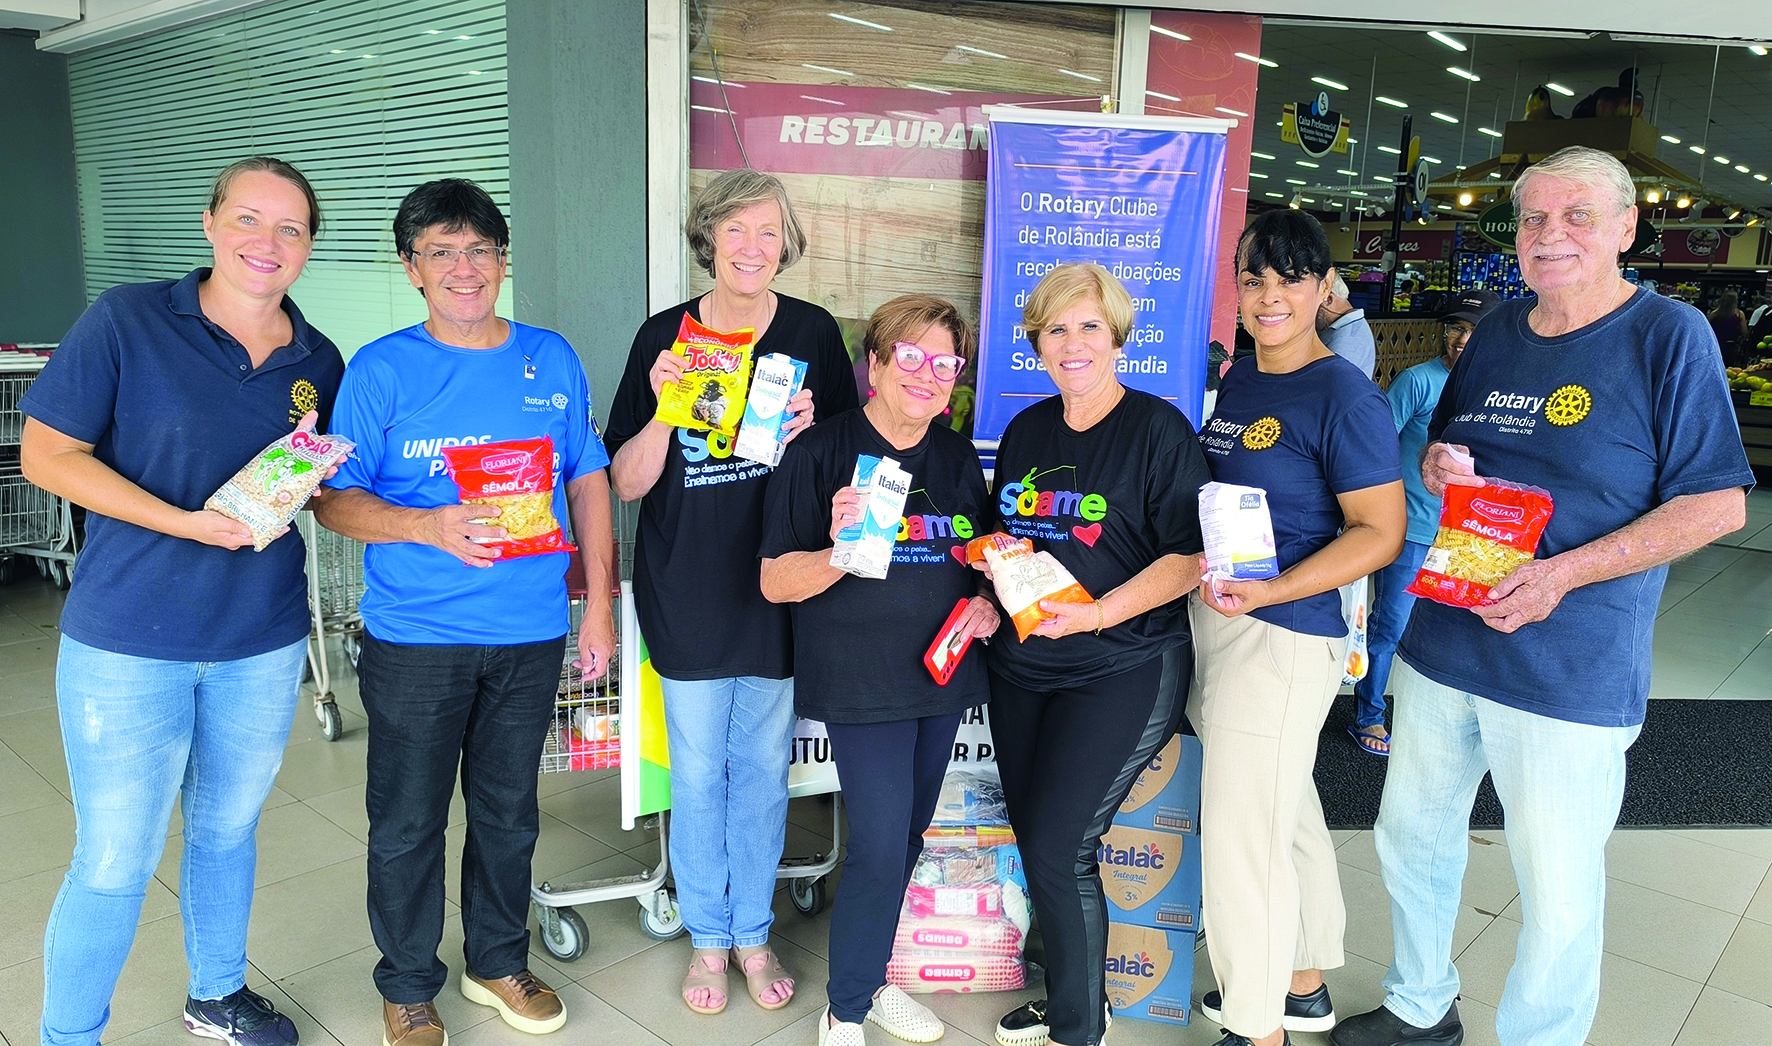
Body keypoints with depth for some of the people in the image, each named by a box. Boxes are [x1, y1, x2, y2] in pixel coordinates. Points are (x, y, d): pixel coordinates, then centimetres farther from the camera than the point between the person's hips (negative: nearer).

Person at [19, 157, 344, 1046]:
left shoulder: (319, 362, 3)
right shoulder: (128, 320, -9)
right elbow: (46, 453, -11)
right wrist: (189, 523, -22)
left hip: (262, 644, 4)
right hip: (128, 644, -4)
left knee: (227, 830, 21)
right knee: (113, 864, 5)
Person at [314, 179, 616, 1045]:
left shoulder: (552, 361, 3)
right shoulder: (381, 370, -5)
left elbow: (587, 481, 8)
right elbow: (336, 499, -5)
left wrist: (599, 604, 6)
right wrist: (428, 528, -24)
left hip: (531, 632, 3)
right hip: (415, 639, -2)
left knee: (508, 812, 17)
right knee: (407, 823, 10)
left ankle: (499, 963, 38)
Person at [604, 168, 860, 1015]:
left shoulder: (813, 333, -1)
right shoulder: (664, 337, -4)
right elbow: (626, 482, -5)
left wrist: (811, 430, -16)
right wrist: (664, 411, -22)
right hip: (689, 593, 0)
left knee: (763, 770, 14)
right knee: (697, 775, 11)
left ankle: (753, 931, 34)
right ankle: (707, 936, 33)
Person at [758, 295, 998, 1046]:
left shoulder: (959, 458, 7)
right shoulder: (822, 452, -11)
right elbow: (776, 582, -13)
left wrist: (987, 604, -1)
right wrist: (840, 552, -32)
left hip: (943, 674, 6)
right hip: (862, 681, -6)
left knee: (905, 838, 17)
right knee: (879, 846, -7)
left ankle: (872, 978, 38)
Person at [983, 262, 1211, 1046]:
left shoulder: (1158, 429, -9)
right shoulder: (1026, 431, 10)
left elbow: (1191, 556, -13)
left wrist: (1099, 612, -24)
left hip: (1123, 670, -6)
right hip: (1020, 668, 7)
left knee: (1058, 850, -7)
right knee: (1033, 839, 13)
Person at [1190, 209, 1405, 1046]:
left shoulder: (1344, 396, -14)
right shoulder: (1237, 381, 10)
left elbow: (1380, 531, -16)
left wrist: (1269, 591, -25)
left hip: (1283, 637, -8)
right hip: (1214, 622, 8)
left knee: (1242, 834, 1)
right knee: (1285, 812, 21)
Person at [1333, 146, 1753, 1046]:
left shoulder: (1670, 334, -8)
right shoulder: (1498, 330, 9)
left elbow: (1717, 503, -11)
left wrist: (1564, 573, -22)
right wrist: (1435, 462, -5)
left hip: (1571, 669, -6)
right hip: (1440, 644, 6)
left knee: (1557, 898, 6)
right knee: (1410, 837, 20)